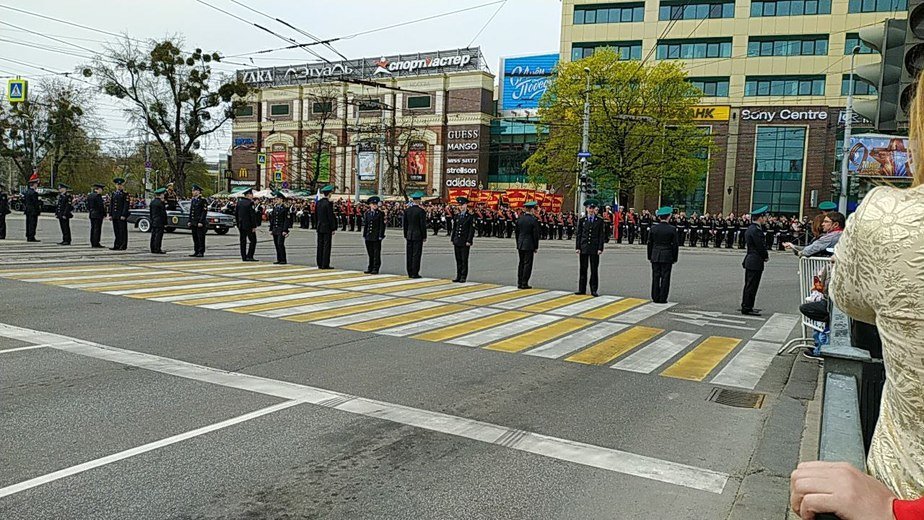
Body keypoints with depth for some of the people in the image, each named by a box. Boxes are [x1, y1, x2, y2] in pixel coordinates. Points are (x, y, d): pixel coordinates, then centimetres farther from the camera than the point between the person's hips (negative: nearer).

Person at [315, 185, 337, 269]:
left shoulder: (318, 202, 7)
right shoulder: (328, 203, -15)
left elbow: (315, 215, 13)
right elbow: (331, 217, -15)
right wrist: (333, 228, -10)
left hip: (319, 227, 7)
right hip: (327, 227, -7)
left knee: (320, 245, 9)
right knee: (327, 245, -4)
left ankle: (320, 264, 13)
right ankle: (325, 264, -4)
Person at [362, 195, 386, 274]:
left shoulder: (380, 213, -2)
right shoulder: (367, 213, 9)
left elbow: (382, 225, -4)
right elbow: (365, 224, 11)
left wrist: (381, 236, -10)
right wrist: (364, 235, 7)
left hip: (376, 236, -4)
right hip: (368, 236, 4)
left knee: (376, 253, -1)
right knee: (370, 253, 10)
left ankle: (375, 269, 4)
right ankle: (370, 268, 19)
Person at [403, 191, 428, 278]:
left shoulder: (407, 210, 5)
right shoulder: (421, 211, -12)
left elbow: (404, 224, 10)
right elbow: (423, 225, -11)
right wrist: (424, 237, -3)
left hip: (409, 235, 5)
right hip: (418, 235, -5)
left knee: (409, 254, 9)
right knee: (416, 254, -2)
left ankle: (410, 273, 13)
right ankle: (414, 273, -2)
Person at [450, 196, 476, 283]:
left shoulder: (470, 217, -3)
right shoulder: (456, 216, 11)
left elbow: (472, 230, -6)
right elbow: (454, 228, 14)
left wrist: (469, 241, -12)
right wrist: (452, 239, 9)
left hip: (465, 242, -4)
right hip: (457, 241, 5)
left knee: (464, 260, -1)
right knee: (458, 260, 8)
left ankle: (463, 277, 4)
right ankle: (458, 276, 15)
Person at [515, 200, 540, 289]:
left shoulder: (519, 219, 5)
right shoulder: (533, 220, -12)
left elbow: (517, 233, 10)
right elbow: (536, 235, -10)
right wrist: (536, 247, -2)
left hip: (520, 245, 6)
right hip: (529, 245, -6)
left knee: (521, 263, 12)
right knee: (527, 264, 0)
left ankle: (519, 283, 15)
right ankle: (524, 283, -1)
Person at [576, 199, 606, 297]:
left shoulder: (600, 221, 3)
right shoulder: (582, 220, 6)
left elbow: (602, 235, 1)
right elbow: (579, 234, 6)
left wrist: (600, 248, -6)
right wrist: (577, 247, -1)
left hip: (594, 248, -1)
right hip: (584, 247, 1)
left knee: (594, 269, 1)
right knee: (583, 269, 5)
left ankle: (594, 290, 7)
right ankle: (582, 289, 11)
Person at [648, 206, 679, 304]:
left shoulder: (653, 228, -1)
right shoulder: (672, 229, -7)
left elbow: (650, 243, 4)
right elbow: (675, 245, -3)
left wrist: (650, 257, 12)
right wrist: (674, 258, 5)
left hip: (655, 256, 2)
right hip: (667, 256, -2)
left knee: (655, 277, 7)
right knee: (665, 277, 2)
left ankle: (655, 297, 10)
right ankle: (662, 298, 3)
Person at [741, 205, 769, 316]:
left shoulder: (749, 229, 12)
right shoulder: (756, 231, -19)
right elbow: (761, 247, -20)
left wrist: (765, 255, 9)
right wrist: (766, 257, -2)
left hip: (749, 261, 10)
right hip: (756, 262, -10)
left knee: (749, 285, 16)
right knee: (752, 286, -4)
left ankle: (746, 306, 24)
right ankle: (747, 308, 0)